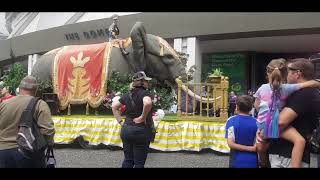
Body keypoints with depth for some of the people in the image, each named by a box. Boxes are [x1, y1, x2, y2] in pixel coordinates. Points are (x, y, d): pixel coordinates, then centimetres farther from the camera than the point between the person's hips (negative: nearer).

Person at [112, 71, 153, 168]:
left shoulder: (127, 95, 9)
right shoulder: (144, 93, -12)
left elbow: (114, 107, 15)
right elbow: (148, 103, -34)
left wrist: (120, 120, 12)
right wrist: (143, 117, -21)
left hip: (126, 129, 7)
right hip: (140, 131, -6)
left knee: (128, 160, 16)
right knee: (139, 163, 4)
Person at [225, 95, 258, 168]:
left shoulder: (231, 121, -7)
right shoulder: (256, 122, -4)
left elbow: (230, 144, -14)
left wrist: (249, 148, -9)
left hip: (237, 162, -1)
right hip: (252, 162, 1)